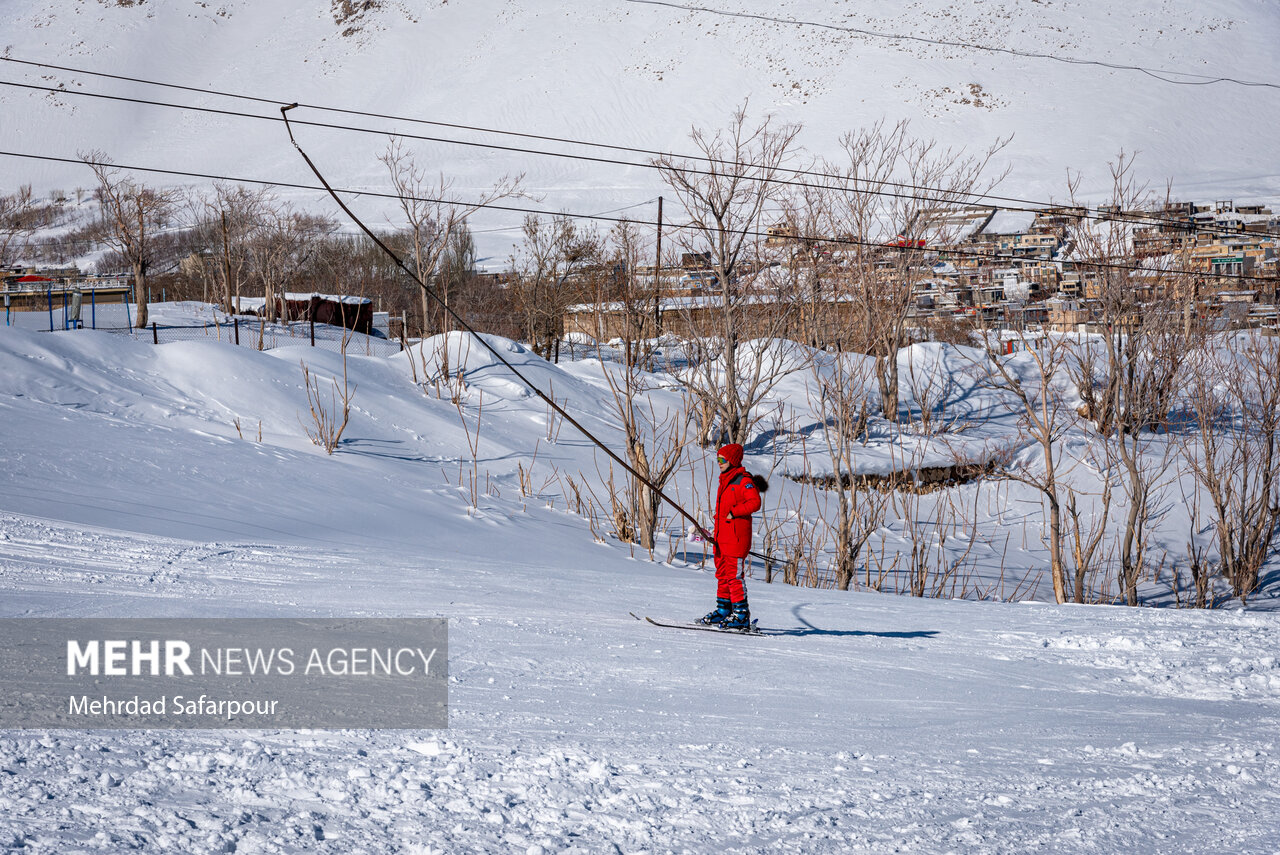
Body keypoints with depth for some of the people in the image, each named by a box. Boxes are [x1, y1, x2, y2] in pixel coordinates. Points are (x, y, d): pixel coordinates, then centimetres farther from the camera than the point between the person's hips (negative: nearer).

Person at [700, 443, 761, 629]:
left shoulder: (743, 480, -9)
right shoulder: (725, 481, 20)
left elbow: (755, 503, -19)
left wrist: (733, 512, -18)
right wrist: (716, 532, 20)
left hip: (736, 536, -10)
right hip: (722, 535, 10)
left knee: (734, 575, -11)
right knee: (722, 574, 12)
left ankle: (741, 615, -9)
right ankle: (723, 610, 20)